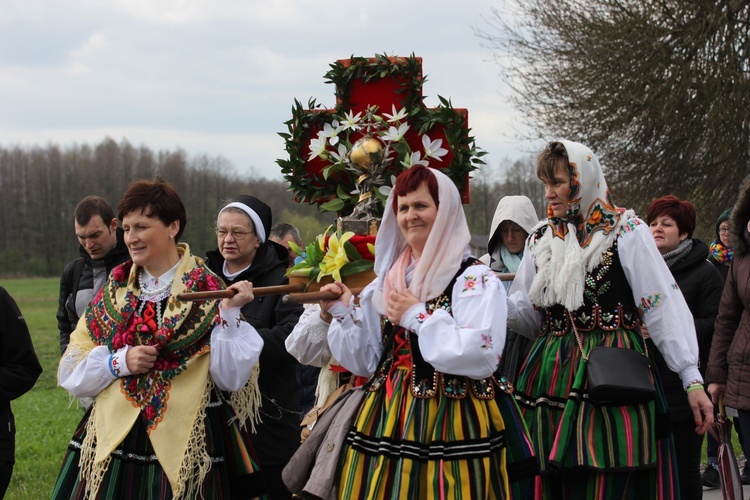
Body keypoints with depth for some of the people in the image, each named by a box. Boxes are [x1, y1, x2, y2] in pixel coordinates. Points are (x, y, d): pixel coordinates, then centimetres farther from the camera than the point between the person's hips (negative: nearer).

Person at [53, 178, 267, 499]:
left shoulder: (207, 291, -2)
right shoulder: (114, 292, 8)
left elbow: (231, 378, -8)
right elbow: (70, 374, 5)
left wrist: (229, 313, -17)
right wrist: (119, 362, -11)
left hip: (185, 449, -3)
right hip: (113, 447, 3)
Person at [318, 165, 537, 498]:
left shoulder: (475, 279, -8)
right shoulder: (388, 280, 12)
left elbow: (482, 356, -22)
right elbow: (365, 362, 15)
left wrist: (417, 316, -16)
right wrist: (344, 313, 1)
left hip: (451, 427, -6)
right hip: (386, 422, 6)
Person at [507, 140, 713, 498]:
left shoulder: (627, 233, -3)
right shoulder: (540, 240, 13)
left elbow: (664, 307, -7)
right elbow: (527, 315, 14)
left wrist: (692, 380, -12)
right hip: (553, 381, 5)